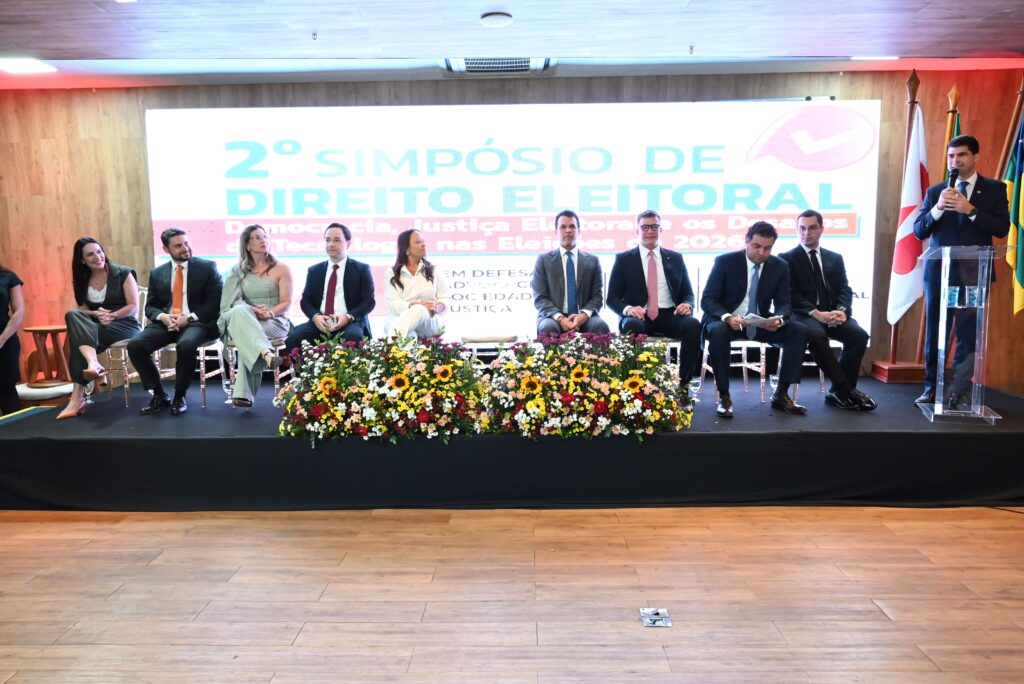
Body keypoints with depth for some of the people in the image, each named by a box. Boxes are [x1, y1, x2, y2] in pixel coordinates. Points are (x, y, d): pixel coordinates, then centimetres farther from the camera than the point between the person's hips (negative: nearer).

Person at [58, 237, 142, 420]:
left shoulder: (123, 273, -2)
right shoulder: (81, 280, 11)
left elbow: (134, 307, -7)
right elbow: (83, 310, 8)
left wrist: (112, 316, -24)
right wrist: (97, 314, -15)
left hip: (125, 325, -4)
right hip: (95, 326, 4)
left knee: (77, 336, -28)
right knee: (73, 315, -29)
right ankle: (93, 363, -47)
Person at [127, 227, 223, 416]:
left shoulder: (207, 267, 3)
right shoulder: (157, 273, 15)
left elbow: (215, 301, -4)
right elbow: (150, 306, 14)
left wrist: (189, 317, -15)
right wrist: (163, 316, -10)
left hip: (197, 322, -4)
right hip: (166, 323, 4)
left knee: (186, 344, -37)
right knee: (134, 345, -21)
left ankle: (180, 396, -14)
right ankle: (159, 395, -5)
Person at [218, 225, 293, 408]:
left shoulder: (281, 269, 6)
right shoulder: (238, 270, 15)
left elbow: (286, 302, 0)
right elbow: (232, 301, 6)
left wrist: (270, 312, -22)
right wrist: (252, 310, -16)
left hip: (274, 322, -2)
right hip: (244, 319, 2)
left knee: (247, 334, -36)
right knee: (239, 311, -37)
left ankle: (244, 392, -41)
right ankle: (267, 354, -60)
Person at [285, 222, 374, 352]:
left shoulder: (362, 269, 8)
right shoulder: (314, 270, 18)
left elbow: (369, 300, 1)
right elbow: (305, 300, 14)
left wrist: (348, 317, -17)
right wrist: (315, 316, -9)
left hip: (351, 322, -3)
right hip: (320, 322, 3)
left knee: (354, 337, -38)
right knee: (293, 337, -26)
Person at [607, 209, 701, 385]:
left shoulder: (676, 258, 16)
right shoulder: (623, 259, 9)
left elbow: (688, 294, 16)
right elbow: (612, 298, 4)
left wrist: (687, 305, -10)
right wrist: (628, 309, -18)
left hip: (669, 316, 2)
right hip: (638, 316, -2)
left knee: (693, 325, -29)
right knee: (632, 327, -37)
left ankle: (682, 384, -21)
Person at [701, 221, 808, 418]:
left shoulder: (780, 266, 0)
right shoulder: (724, 261, -11)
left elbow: (783, 303, 0)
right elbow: (707, 300, -14)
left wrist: (779, 319, -26)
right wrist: (727, 317, -35)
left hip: (761, 322, 4)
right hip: (726, 320, -4)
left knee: (800, 331, -17)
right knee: (718, 332, -38)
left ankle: (781, 394, -9)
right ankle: (724, 396, -25)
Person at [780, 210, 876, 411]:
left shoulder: (835, 258, 20)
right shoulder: (787, 258, 6)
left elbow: (845, 289, 11)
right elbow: (790, 294, -5)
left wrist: (842, 310, -12)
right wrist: (816, 313, -19)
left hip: (832, 313, 4)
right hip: (803, 314, -4)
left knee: (859, 334, -24)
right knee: (817, 335, -36)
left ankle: (838, 392, -15)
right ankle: (846, 390, -27)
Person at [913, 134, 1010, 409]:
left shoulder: (994, 189, 6)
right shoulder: (935, 191, 9)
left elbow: (1002, 228, -5)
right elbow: (919, 231, 2)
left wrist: (971, 209, -16)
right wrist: (937, 207, -14)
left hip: (974, 273, -1)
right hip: (939, 272, 2)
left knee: (968, 334, -2)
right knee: (935, 332, 6)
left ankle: (960, 392, 6)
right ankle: (932, 387, 16)